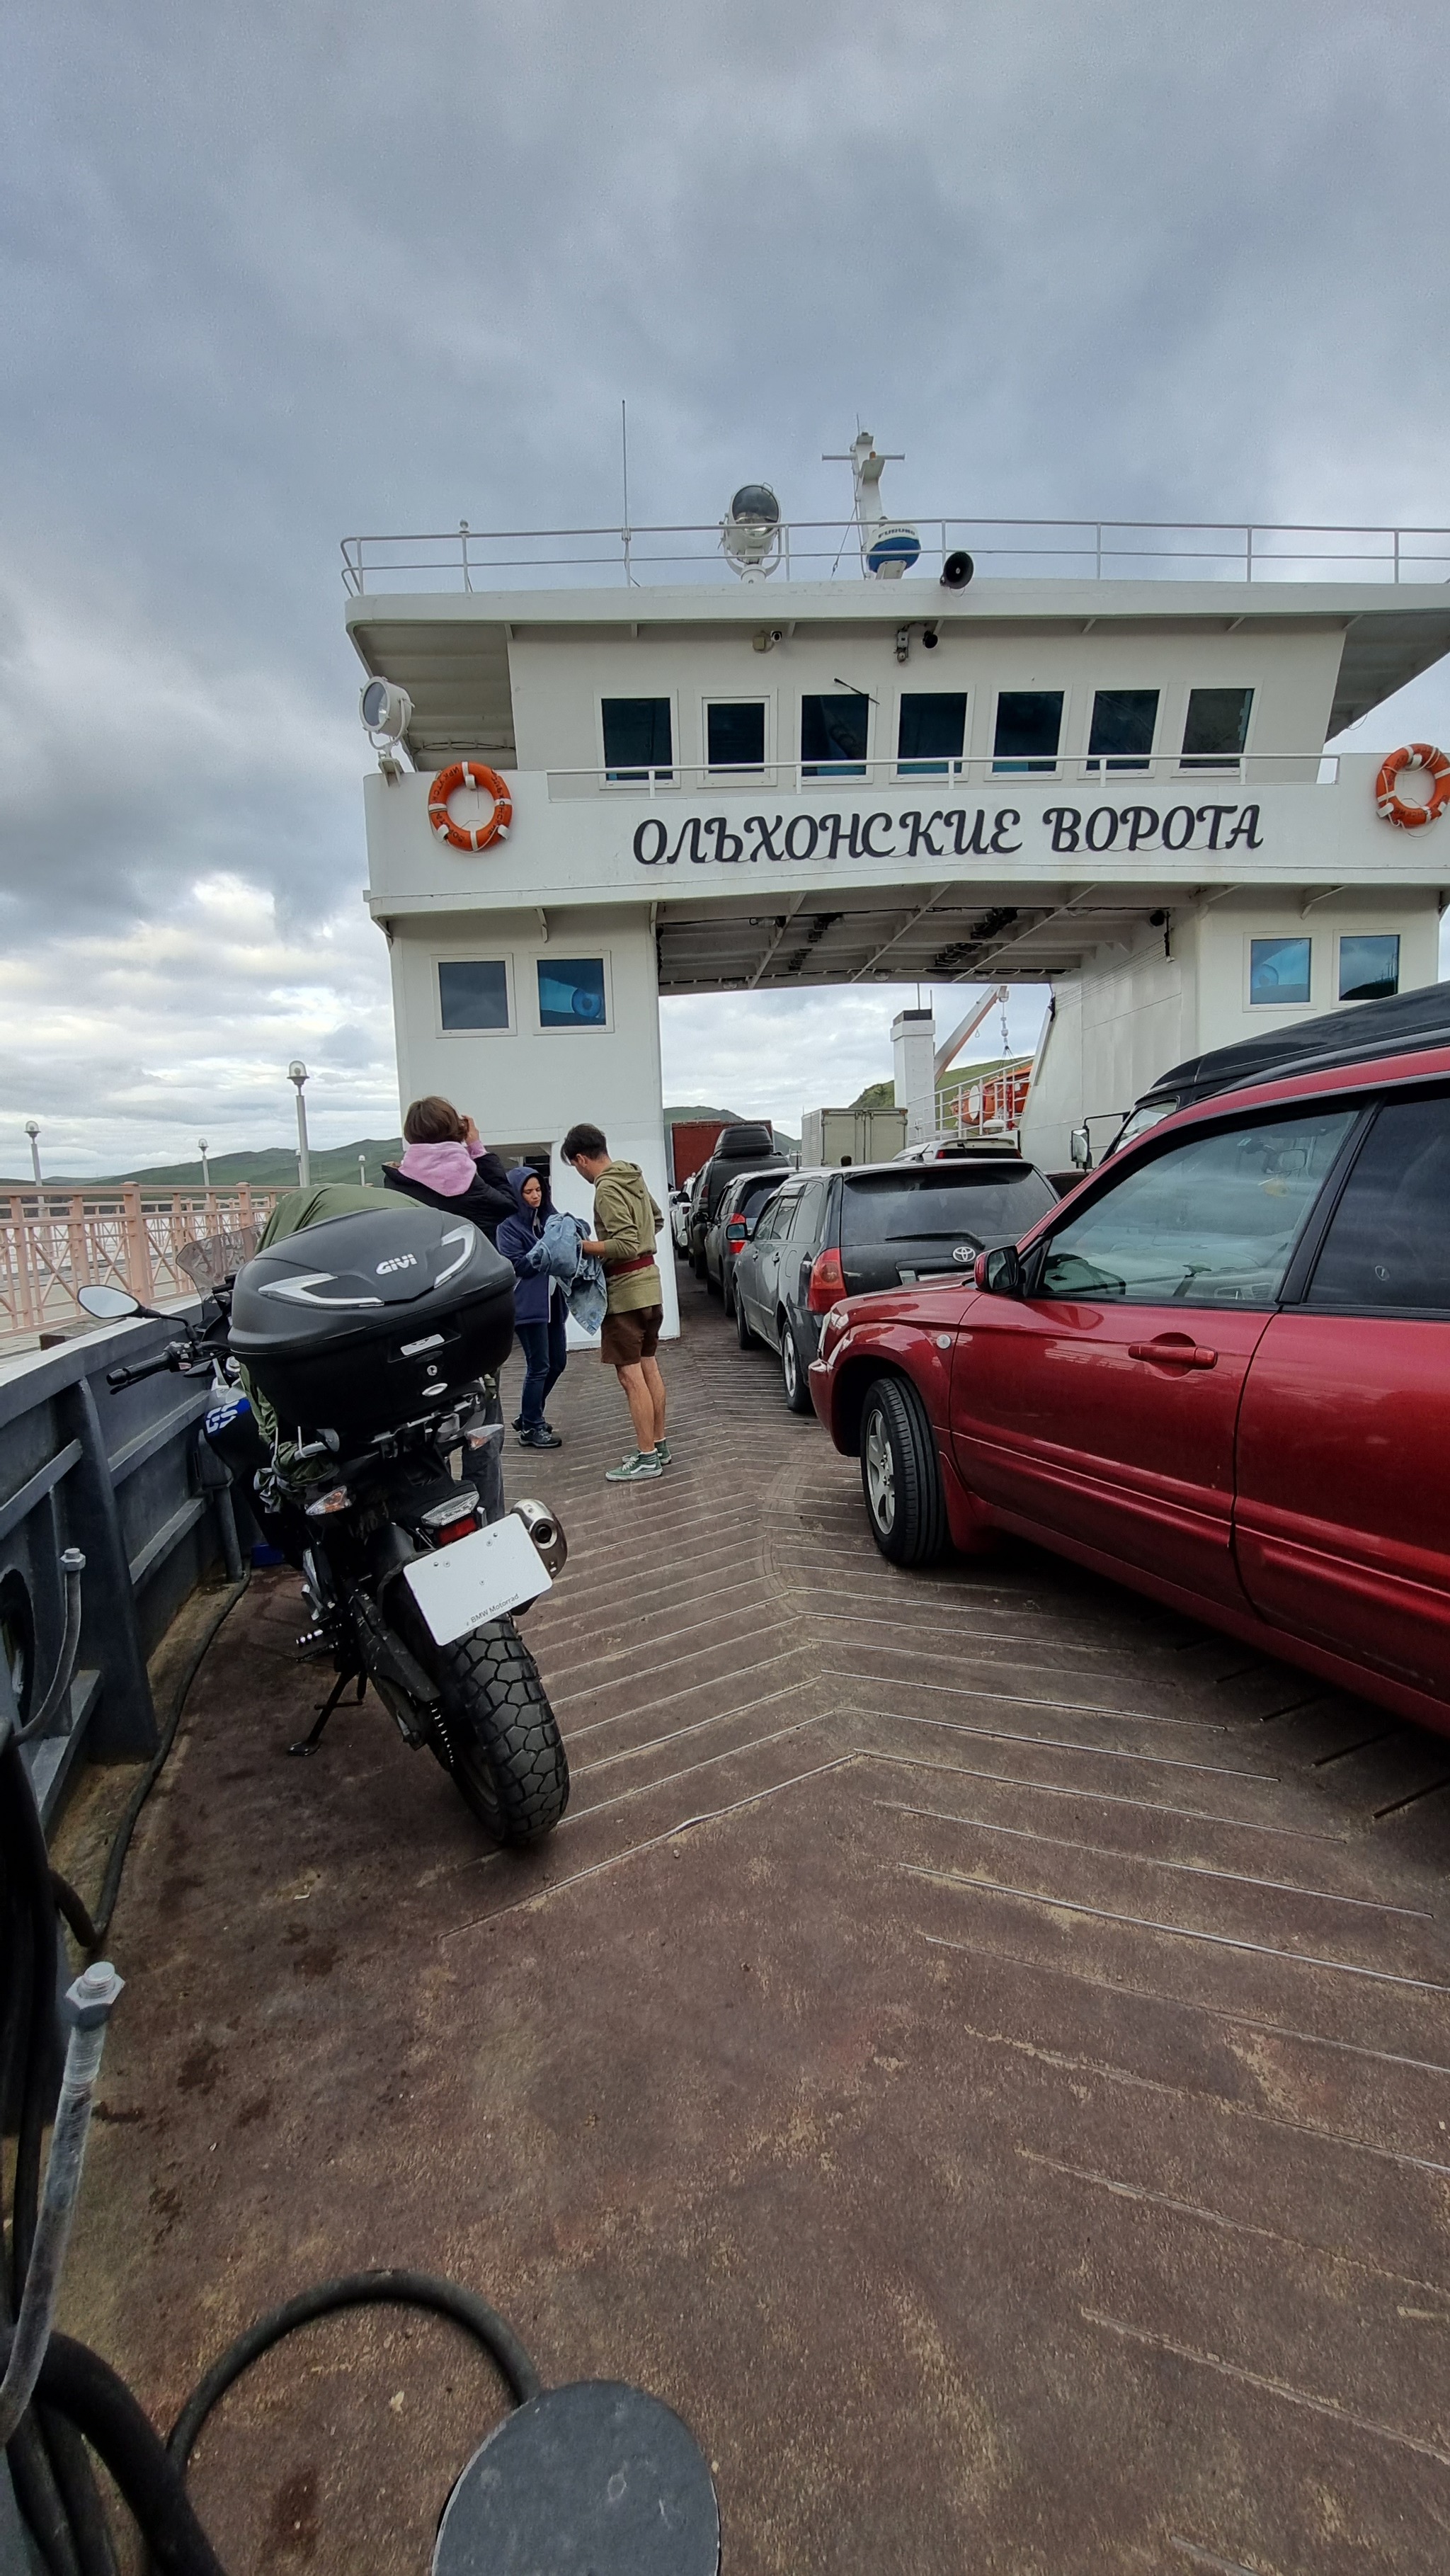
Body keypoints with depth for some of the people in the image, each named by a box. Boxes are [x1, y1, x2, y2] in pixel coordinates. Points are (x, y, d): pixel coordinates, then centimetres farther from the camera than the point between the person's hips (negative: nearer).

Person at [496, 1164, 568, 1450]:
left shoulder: (549, 1215, 12)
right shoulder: (509, 1225, -7)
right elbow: (517, 1265, -12)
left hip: (552, 1299, 8)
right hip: (528, 1303, -7)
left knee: (557, 1361, 12)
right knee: (539, 1366, -4)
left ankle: (529, 1417, 28)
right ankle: (530, 1429, 10)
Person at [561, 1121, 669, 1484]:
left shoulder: (607, 1189, -18)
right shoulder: (635, 1178, 10)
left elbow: (625, 1246, -24)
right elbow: (657, 1221, 22)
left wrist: (583, 1246, -14)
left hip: (625, 1290, -9)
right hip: (649, 1281, 9)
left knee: (630, 1374, -4)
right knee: (648, 1367, 15)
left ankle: (647, 1458, 2)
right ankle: (658, 1445, 24)